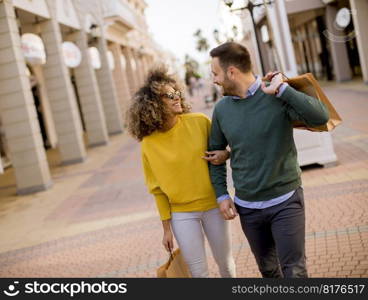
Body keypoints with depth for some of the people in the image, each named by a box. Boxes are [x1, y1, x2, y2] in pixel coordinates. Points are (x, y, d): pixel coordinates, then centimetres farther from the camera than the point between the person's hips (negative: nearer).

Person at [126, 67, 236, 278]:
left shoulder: (199, 122, -9)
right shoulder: (149, 144, -9)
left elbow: (225, 146, 7)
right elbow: (158, 190, -1)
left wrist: (225, 155, -17)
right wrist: (167, 228, 0)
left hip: (213, 205, 1)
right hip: (182, 215, -1)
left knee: (226, 263, 15)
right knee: (199, 271, 5)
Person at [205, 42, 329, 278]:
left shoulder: (277, 96, -13)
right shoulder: (222, 109, 0)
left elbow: (321, 117, -26)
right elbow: (215, 152, 12)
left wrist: (282, 89, -26)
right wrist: (221, 194, 5)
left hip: (285, 201, -4)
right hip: (247, 207, 4)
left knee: (294, 270, -1)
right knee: (268, 268, 18)